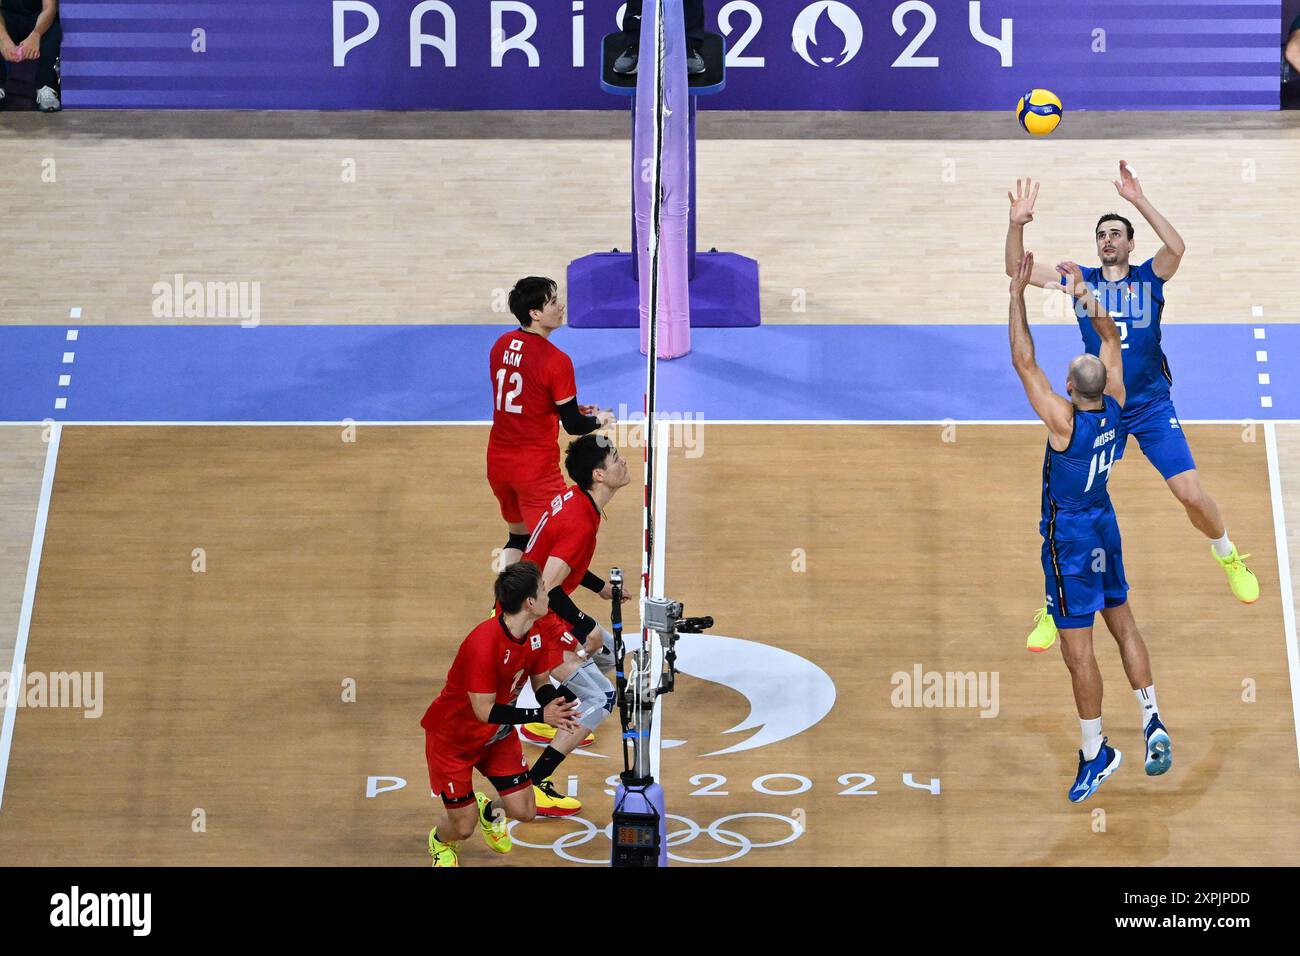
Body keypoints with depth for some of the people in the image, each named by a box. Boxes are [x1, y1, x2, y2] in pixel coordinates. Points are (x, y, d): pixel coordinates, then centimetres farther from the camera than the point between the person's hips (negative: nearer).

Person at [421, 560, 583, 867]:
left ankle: (489, 811, 37)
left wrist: (555, 707, -23)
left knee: (524, 811, 0)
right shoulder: (483, 644, -36)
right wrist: (541, 715, -33)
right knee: (463, 827, -3)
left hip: (498, 734, 6)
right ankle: (440, 841, 36)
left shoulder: (536, 634, -12)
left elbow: (541, 683, -1)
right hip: (452, 737, -6)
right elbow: (485, 711, -33)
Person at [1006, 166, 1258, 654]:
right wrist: (1017, 224, -24)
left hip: (1153, 407, -1)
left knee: (1192, 495, -5)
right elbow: (1016, 270, -7)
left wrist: (1139, 201, -31)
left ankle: (1228, 557, 28)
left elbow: (1177, 248, -25)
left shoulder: (1149, 277, -3)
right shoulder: (1081, 280, 2)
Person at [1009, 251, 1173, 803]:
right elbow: (1111, 338, 7)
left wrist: (1018, 294, -21)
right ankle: (1153, 724, 16)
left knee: (1077, 651, 0)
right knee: (1123, 625, 20)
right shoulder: (1115, 405, -8)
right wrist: (1083, 293, 11)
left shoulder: (1064, 420, -25)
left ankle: (1095, 755, 8)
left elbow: (1024, 362, -24)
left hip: (1070, 538, -8)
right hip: (1105, 525, 8)